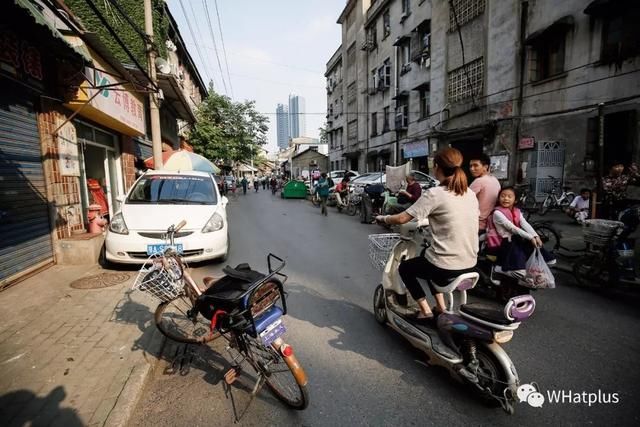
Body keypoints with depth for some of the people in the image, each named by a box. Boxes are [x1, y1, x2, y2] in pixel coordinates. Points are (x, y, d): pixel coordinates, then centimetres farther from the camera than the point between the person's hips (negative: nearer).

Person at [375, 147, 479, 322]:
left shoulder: (434, 194, -16)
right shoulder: (470, 194, 5)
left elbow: (402, 218, -14)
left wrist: (383, 218, 4)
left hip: (446, 268, -7)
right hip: (470, 265, 7)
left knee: (405, 268, 20)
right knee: (430, 261, 35)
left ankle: (425, 310, 15)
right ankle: (441, 306, 32)